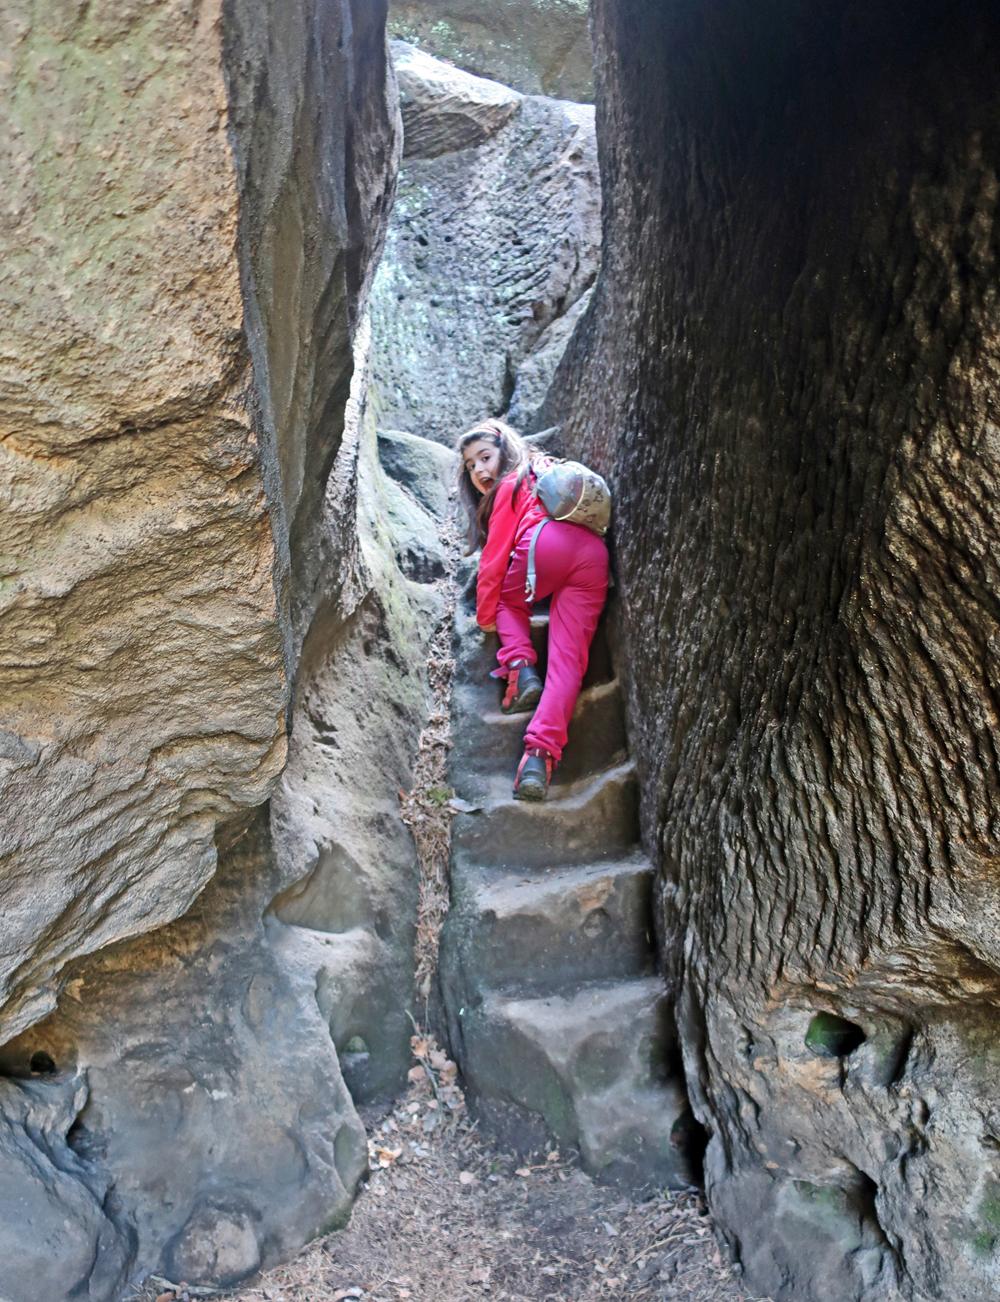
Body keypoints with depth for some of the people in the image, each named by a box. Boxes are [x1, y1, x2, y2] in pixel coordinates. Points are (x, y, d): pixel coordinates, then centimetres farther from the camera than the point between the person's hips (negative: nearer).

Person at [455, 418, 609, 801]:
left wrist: (485, 614, 14)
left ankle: (520, 667, -2)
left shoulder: (512, 483, 17)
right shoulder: (548, 474, 40)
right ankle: (541, 755, -19)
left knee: (504, 597, 24)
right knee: (568, 660, -5)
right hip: (596, 555, 6)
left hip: (551, 543, -6)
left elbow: (496, 557, 10)